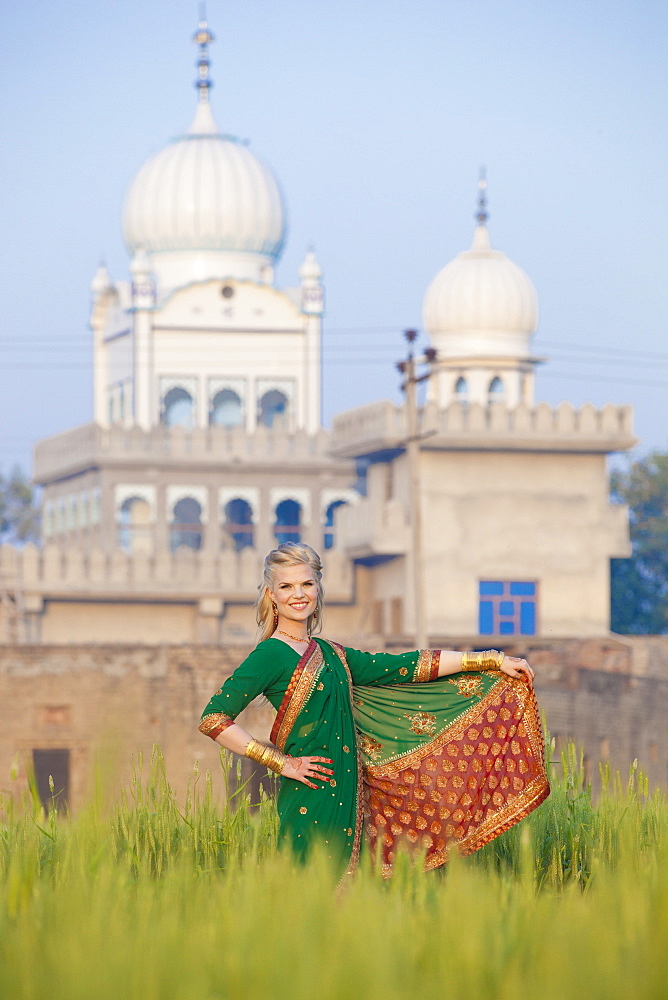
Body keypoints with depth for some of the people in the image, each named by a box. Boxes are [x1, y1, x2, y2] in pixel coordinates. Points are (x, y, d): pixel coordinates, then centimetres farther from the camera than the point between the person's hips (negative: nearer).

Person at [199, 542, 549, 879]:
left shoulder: (330, 654, 15)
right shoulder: (271, 655, -7)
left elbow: (405, 667, 16)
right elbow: (213, 718, -14)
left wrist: (491, 660, 15)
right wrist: (281, 762, -13)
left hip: (347, 797, 7)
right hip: (311, 800, -7)